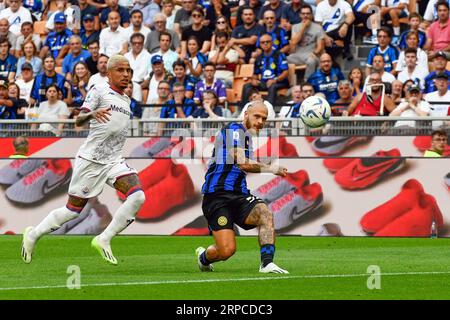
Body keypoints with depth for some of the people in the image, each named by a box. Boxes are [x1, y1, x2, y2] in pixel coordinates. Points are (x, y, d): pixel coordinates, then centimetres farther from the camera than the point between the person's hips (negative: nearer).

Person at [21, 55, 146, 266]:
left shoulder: (126, 100, 18)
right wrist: (92, 114, -32)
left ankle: (103, 240, -11)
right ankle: (33, 235, 23)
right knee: (73, 210, 1)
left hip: (113, 161, 6)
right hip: (90, 159, -6)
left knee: (137, 196, -20)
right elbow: (79, 120, -14)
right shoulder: (99, 91, -3)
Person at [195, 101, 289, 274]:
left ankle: (267, 263, -31)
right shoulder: (234, 129, -6)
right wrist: (270, 168, -18)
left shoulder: (248, 137, 21)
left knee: (265, 214, -25)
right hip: (218, 196, -8)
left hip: (239, 195, 8)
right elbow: (243, 163, -19)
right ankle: (203, 257, 21)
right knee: (227, 250, -15)